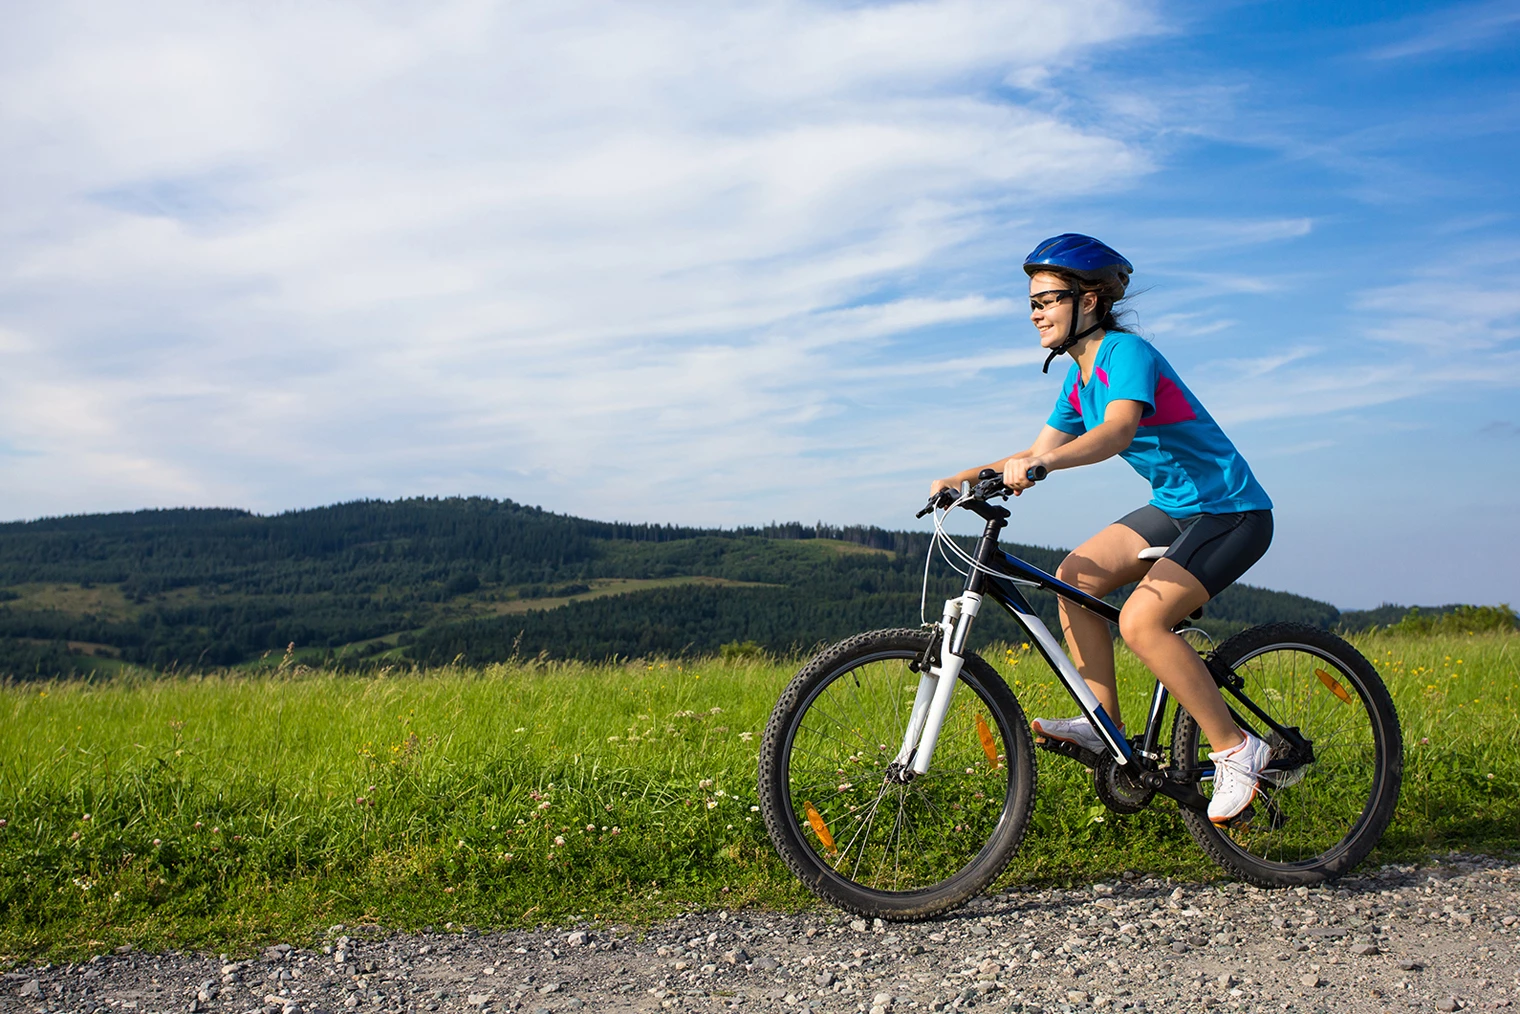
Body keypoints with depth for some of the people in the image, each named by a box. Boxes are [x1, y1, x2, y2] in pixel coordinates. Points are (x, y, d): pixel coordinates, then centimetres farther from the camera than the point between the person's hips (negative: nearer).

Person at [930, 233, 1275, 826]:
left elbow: (1118, 430, -37)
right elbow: (1039, 453, 13)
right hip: (1176, 507, 9)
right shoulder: (1079, 381, 10)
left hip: (1232, 511, -9)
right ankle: (1105, 728, 4)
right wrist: (964, 478, 2)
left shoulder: (1126, 352, -19)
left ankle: (1235, 750, -10)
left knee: (1141, 619, -24)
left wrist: (1040, 463, -52)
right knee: (1074, 578, -3)